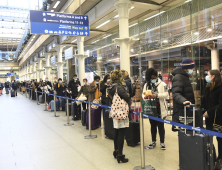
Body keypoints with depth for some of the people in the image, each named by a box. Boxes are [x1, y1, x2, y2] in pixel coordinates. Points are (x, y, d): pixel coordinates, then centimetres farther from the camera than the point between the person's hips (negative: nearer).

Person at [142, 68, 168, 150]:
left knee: (161, 126, 4)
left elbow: (166, 95, -11)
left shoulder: (162, 84, -3)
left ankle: (162, 142, 17)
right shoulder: (146, 85, 10)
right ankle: (153, 141, 29)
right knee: (153, 125, 15)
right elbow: (143, 94, 9)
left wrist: (156, 95, -23)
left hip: (160, 109, -4)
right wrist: (145, 96, -14)